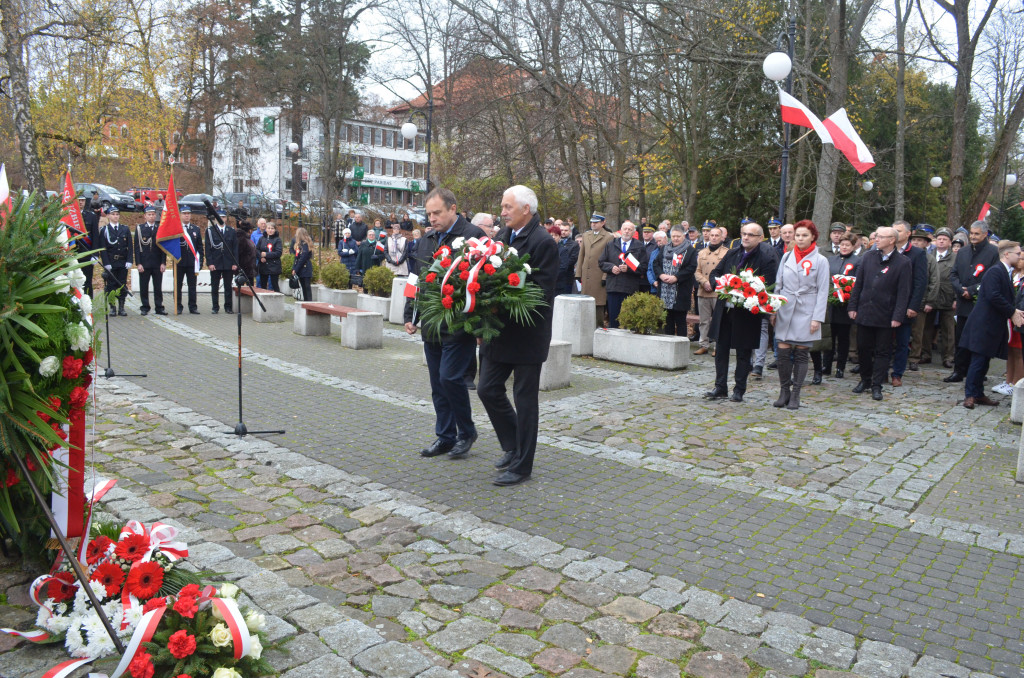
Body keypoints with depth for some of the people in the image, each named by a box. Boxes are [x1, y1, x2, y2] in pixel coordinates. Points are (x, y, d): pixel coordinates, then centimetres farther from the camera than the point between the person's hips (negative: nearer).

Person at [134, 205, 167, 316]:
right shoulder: (139, 228, 4)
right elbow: (137, 247, 1)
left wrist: (163, 263, -1)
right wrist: (138, 263, -6)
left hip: (157, 264, 1)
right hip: (144, 263, -1)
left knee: (158, 287, 4)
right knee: (144, 287, 3)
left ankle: (159, 307, 9)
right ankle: (145, 308, 11)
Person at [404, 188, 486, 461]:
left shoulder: (472, 236, -9)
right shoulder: (426, 240, 14)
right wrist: (410, 315, 15)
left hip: (459, 326, -7)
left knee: (450, 378, -10)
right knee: (438, 385, 11)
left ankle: (466, 431, 12)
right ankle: (445, 437, 23)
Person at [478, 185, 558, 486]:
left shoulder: (542, 242, -14)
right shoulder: (503, 236, 10)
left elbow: (542, 292, -19)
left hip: (527, 333, -8)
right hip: (500, 330, 8)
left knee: (525, 397, 3)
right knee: (488, 389, 10)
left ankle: (521, 465, 16)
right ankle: (514, 447, 29)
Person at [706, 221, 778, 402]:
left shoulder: (767, 257, -10)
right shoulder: (732, 254, 6)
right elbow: (714, 273, 11)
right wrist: (718, 284, -11)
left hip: (747, 313, -5)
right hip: (725, 310, 5)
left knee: (744, 353, 7)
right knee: (721, 348, 9)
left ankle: (739, 390, 19)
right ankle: (720, 387, 20)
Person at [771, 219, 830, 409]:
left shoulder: (820, 261, 0)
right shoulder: (786, 257, 10)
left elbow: (823, 292, -2)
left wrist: (817, 318, -9)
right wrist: (773, 310, 7)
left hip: (806, 312, -2)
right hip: (785, 310, 3)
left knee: (801, 354, 1)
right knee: (783, 353, -1)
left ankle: (795, 395, 9)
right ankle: (784, 391, 12)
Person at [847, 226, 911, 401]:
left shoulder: (903, 263, -5)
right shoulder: (868, 256, 6)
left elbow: (903, 293, -7)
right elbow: (858, 284, 9)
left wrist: (897, 316, -12)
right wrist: (852, 306, 4)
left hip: (885, 317, -3)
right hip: (864, 312, 4)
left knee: (882, 352, 4)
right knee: (863, 349, 11)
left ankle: (876, 386, 11)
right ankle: (865, 380, 27)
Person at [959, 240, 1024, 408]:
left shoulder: (1007, 273, 17)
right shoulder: (995, 271, -13)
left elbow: (1006, 298, 19)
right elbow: (993, 296, -23)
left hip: (994, 326, 9)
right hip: (983, 324, -9)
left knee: (983, 362, 13)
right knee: (978, 361, -6)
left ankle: (978, 394, 20)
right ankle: (970, 395, 0)